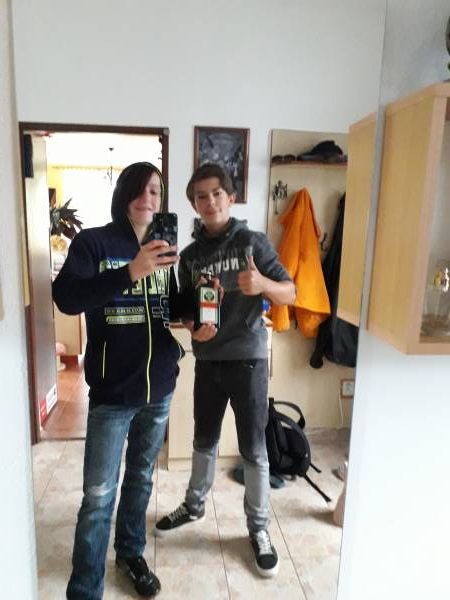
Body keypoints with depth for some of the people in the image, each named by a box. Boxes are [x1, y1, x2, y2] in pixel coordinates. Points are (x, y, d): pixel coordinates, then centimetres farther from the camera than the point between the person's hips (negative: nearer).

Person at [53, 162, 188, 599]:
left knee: (141, 479, 21)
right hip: (112, 393, -4)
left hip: (159, 389, 5)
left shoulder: (163, 249, 7)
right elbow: (66, 298, -23)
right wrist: (130, 272, -34)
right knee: (99, 495, 3)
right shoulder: (92, 242, -7)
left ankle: (131, 553, 43)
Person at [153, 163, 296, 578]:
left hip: (248, 358, -3)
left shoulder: (253, 242, -4)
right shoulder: (190, 255, 6)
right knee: (204, 440, 19)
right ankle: (194, 507, 41)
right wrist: (193, 327, -11)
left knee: (254, 448, 6)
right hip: (207, 360, 4)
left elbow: (291, 293, -5)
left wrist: (263, 284, -26)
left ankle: (259, 528, 26)